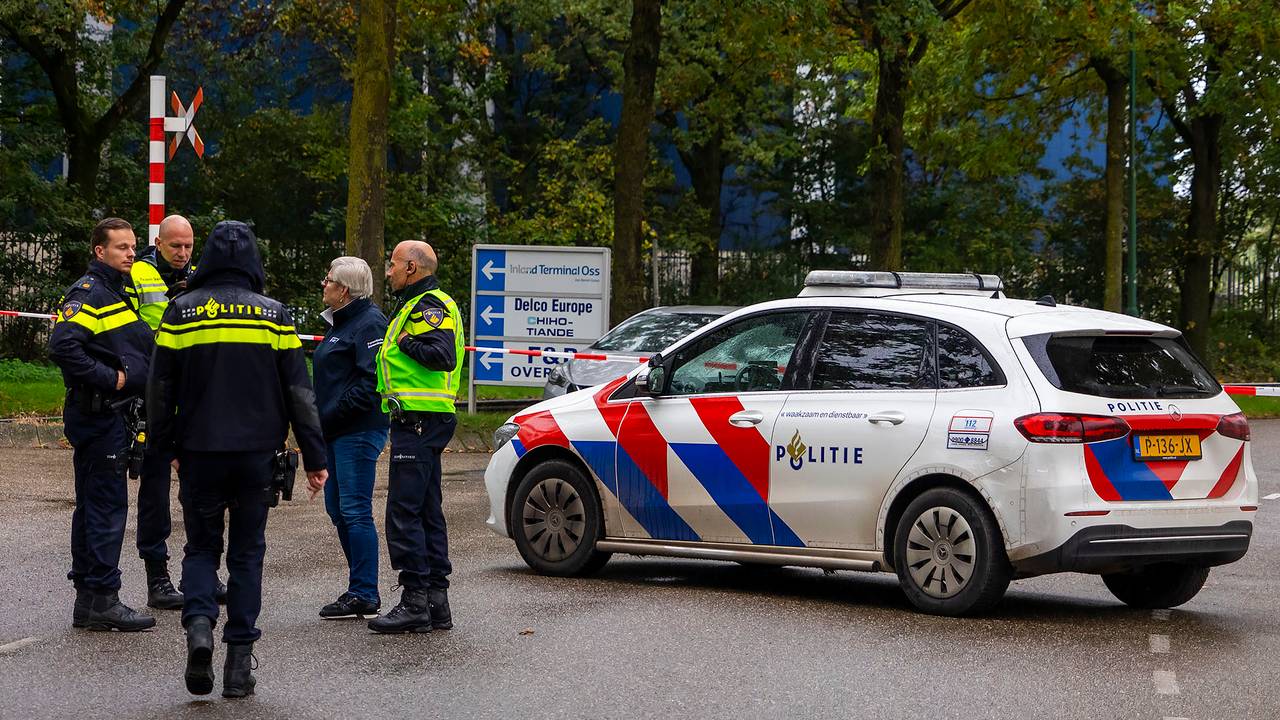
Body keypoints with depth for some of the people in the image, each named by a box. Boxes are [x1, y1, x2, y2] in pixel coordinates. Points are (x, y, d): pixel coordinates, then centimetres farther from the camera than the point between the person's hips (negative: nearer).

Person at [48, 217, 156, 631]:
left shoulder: (116, 293, 18)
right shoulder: (89, 293, -14)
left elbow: (138, 351, 29)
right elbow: (62, 345, -28)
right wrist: (110, 378, -22)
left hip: (109, 415, 10)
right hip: (99, 415, -10)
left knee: (93, 506, 13)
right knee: (107, 507, -8)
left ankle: (88, 602, 18)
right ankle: (100, 601, -4)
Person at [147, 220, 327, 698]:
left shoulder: (181, 312, -1)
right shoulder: (273, 315, 0)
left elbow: (160, 388, 3)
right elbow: (298, 392, 0)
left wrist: (167, 445, 15)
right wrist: (314, 457, 4)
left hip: (199, 450, 0)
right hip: (256, 452, 0)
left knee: (201, 546, 13)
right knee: (247, 552, 9)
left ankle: (198, 622, -14)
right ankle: (239, 661, 6)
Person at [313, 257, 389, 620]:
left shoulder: (369, 323, -12)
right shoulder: (341, 322, 20)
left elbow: (372, 380, -21)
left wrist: (332, 416, -19)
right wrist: (321, 418, 14)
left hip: (358, 431, -11)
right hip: (336, 433, 11)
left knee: (355, 511, -9)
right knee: (338, 509, 12)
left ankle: (365, 595, -6)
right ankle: (360, 588, 18)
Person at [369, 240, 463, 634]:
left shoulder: (430, 305, -12)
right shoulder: (418, 305, 22)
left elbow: (443, 356, -26)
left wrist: (405, 342, -15)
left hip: (418, 422, -11)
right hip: (418, 421, 11)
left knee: (403, 513, -11)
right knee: (427, 513, 12)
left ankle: (415, 603, -11)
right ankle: (436, 601, 16)